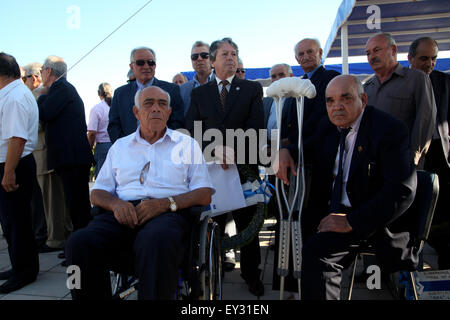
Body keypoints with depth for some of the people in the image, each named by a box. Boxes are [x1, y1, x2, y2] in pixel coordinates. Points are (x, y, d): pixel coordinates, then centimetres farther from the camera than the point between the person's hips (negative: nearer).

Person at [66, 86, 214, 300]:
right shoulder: (120, 146, 24)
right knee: (80, 242, -28)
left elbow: (204, 194, 6)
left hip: (168, 213, -2)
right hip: (123, 213, 3)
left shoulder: (187, 144, 16)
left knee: (156, 241, -39)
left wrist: (165, 203, -11)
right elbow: (97, 193, 19)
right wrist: (116, 204, -6)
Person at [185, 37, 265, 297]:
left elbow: (255, 127, -3)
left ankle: (251, 274, 23)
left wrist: (233, 150, -16)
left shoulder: (253, 89, 8)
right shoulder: (199, 93, 12)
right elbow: (192, 131, 1)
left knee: (247, 224, 8)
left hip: (243, 167, -1)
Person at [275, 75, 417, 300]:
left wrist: (351, 221, -25)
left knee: (316, 251, -28)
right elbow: (311, 150, 26)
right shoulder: (328, 126, 6)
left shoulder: (390, 129, -15)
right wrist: (286, 151, 1)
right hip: (328, 209, 8)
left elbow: (402, 191, -22)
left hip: (366, 218, -7)